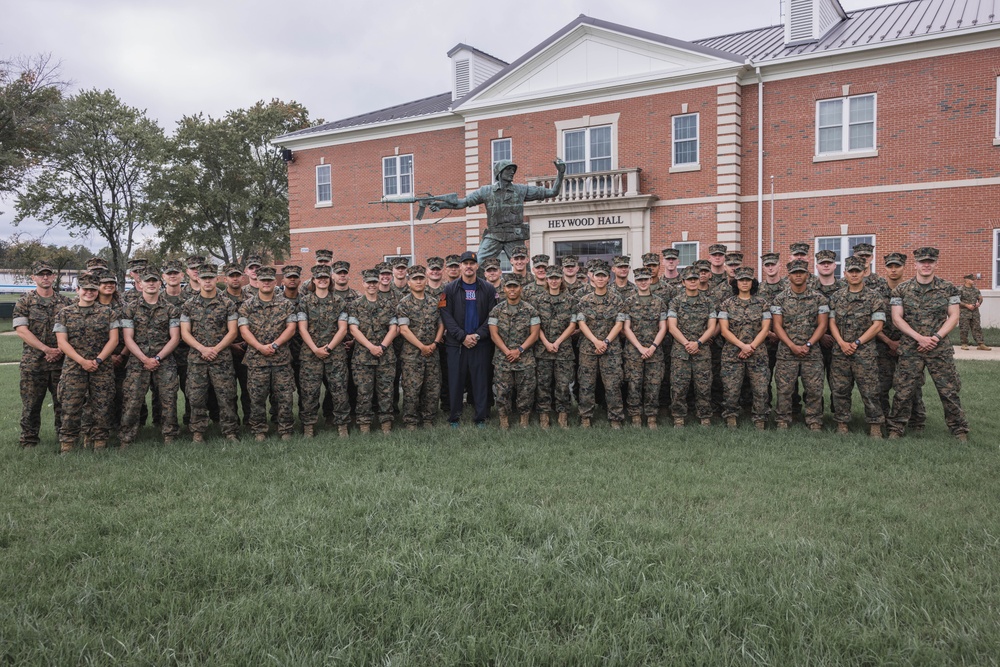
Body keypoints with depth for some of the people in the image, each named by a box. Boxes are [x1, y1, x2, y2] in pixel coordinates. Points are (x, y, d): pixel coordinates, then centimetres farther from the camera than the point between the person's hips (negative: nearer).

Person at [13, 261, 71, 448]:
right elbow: (21, 330, -7)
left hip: (60, 361, 2)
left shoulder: (65, 302, 8)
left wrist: (60, 350, -9)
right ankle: (28, 441, 15)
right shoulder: (24, 301, 1)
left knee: (63, 402, 5)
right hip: (33, 362, -2)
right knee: (31, 404, 4)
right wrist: (46, 349, -15)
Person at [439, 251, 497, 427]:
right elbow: (446, 316, -3)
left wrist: (478, 335, -11)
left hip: (481, 343, 0)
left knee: (481, 381, 3)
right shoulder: (450, 289, 4)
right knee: (455, 381, 3)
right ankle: (454, 417, 13)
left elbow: (492, 316, 0)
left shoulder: (488, 289, 5)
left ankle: (481, 418, 11)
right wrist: (462, 336, -12)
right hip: (456, 344, 0)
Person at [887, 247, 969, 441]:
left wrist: (936, 337, -12)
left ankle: (960, 430, 17)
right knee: (904, 391, 1)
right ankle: (896, 428, 13)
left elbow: (953, 316, 2)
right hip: (910, 349, 0)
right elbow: (897, 318, -3)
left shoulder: (948, 288, 3)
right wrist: (920, 338, -13)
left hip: (941, 348, 0)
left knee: (949, 391, 4)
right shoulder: (901, 290, 0)